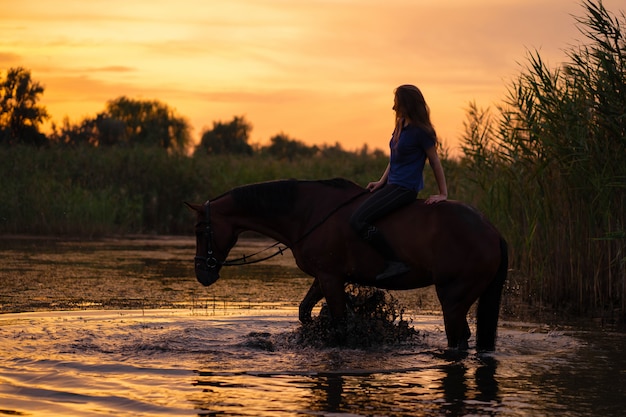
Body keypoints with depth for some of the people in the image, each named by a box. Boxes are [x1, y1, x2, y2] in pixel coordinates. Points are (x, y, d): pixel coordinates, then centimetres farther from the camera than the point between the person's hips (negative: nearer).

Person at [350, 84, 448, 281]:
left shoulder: (421, 132, -16)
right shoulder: (401, 125, 10)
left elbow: (435, 162, -10)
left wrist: (443, 194, -7)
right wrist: (382, 181, 9)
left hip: (404, 188, -10)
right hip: (392, 184, 10)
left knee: (358, 220, -21)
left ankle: (395, 263, -19)